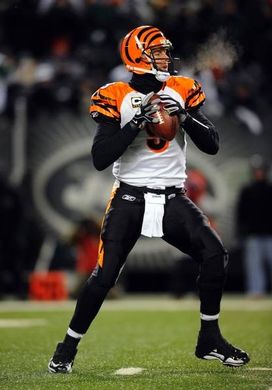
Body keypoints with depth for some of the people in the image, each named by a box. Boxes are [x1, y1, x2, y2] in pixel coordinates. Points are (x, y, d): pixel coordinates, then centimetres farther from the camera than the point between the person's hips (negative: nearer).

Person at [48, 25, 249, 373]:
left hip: (173, 199, 3)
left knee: (215, 255, -13)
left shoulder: (182, 91, 4)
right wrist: (135, 123, -23)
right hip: (130, 199, -3)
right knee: (105, 274, -12)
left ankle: (210, 341, 3)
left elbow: (212, 145, 0)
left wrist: (184, 116, -16)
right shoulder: (115, 98, -6)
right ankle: (67, 347, 6)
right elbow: (100, 159, -14)